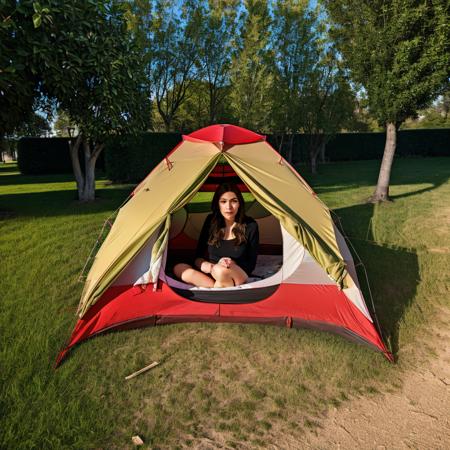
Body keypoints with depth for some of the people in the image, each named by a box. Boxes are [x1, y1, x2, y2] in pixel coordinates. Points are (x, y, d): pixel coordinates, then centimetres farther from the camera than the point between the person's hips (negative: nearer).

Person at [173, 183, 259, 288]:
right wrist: (212, 267, -19)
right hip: (211, 273, 5)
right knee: (179, 268, -21)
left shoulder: (250, 226, -9)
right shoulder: (211, 221, -1)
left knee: (221, 272, -40)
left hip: (239, 276, -5)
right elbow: (198, 257, 1)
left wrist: (232, 265, -19)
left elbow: (251, 264, -1)